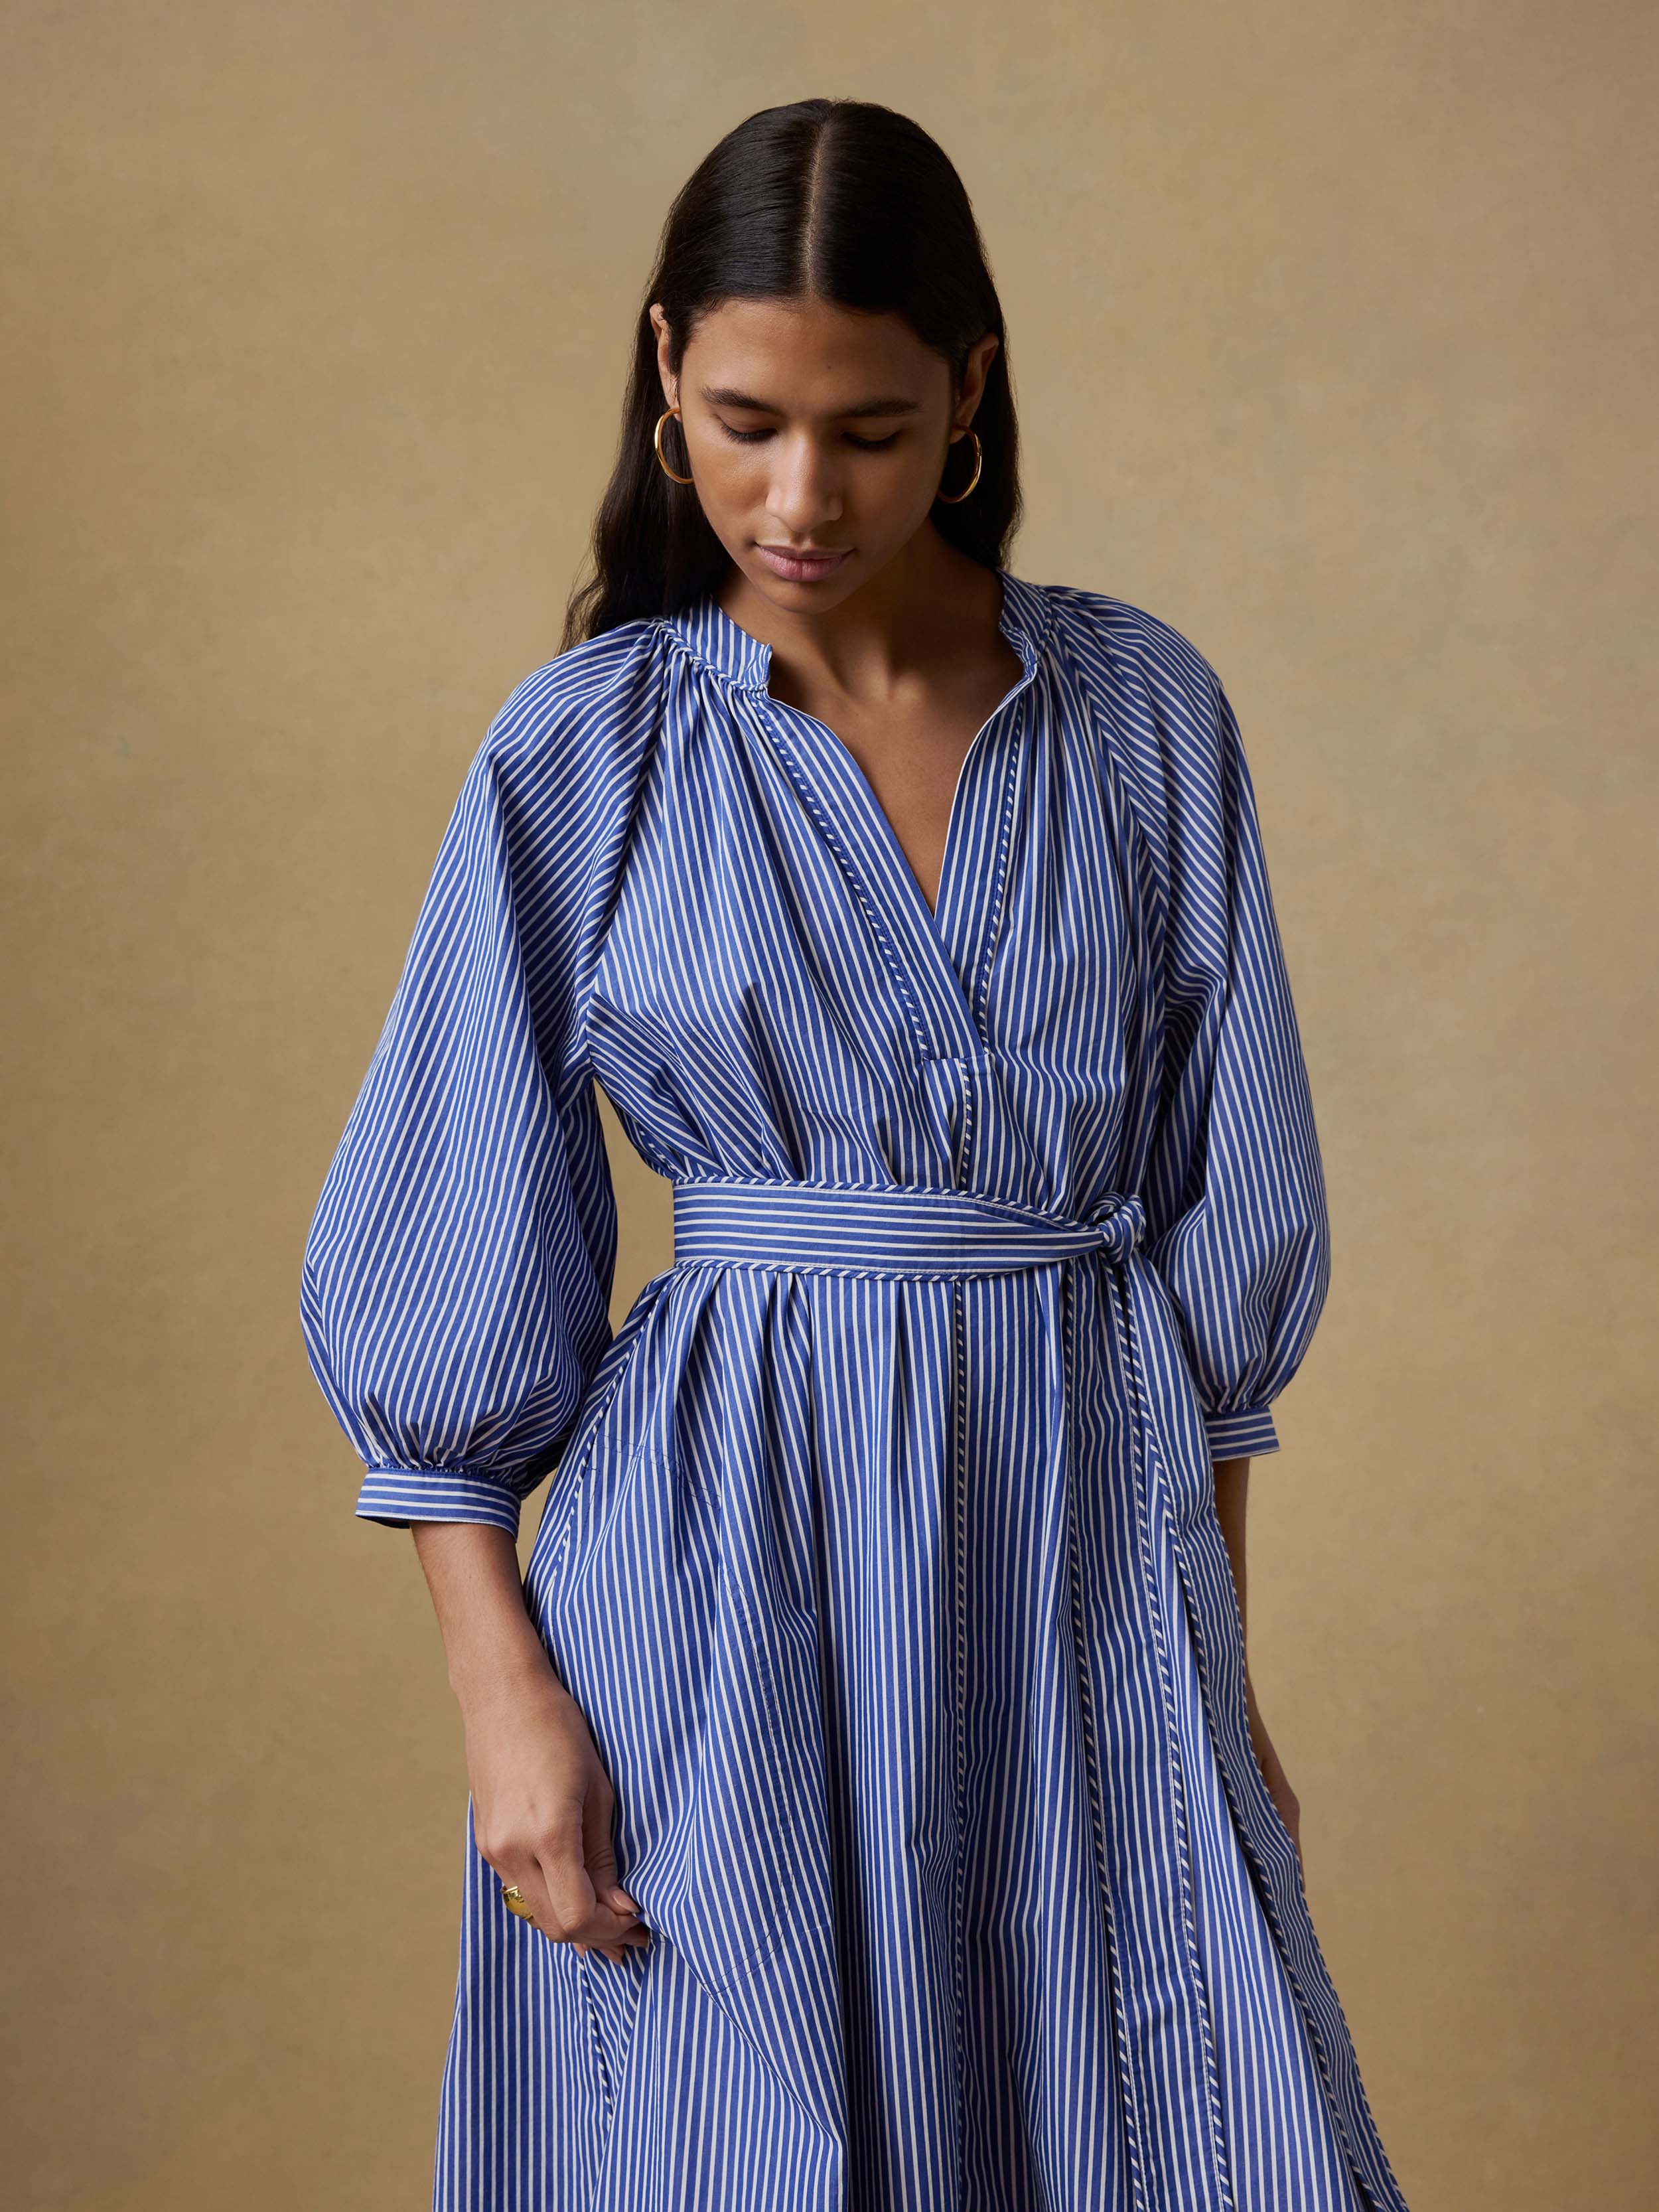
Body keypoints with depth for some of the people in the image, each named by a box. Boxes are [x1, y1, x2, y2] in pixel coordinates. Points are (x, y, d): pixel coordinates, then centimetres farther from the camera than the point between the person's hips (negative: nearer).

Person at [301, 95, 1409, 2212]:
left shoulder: (1142, 710, 2)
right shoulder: (584, 750, -2)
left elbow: (1223, 1205, 7)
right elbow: (449, 1268, 0)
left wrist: (1221, 1645, 8)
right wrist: (500, 1681, -6)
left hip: (1087, 1518, 2)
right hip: (728, 1554, -1)